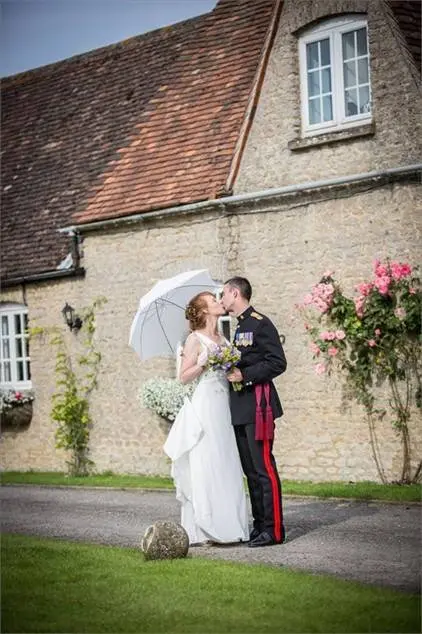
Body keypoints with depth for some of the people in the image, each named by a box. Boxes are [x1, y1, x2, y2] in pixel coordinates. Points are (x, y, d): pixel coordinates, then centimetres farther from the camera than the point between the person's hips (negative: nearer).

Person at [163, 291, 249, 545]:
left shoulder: (223, 340, 17)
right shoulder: (196, 339, -2)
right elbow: (184, 376, -6)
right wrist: (205, 362, -17)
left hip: (224, 407, 7)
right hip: (205, 406, -7)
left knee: (227, 465, 5)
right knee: (206, 465, -7)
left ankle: (229, 525, 9)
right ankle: (207, 527, -5)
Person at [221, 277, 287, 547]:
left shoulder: (260, 323, -10)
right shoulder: (240, 327, 19)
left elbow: (278, 362, -16)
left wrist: (245, 375, -19)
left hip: (258, 405, -10)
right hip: (241, 408, 10)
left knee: (264, 468, -8)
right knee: (250, 470, 12)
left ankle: (274, 529, -5)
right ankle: (259, 524, 18)